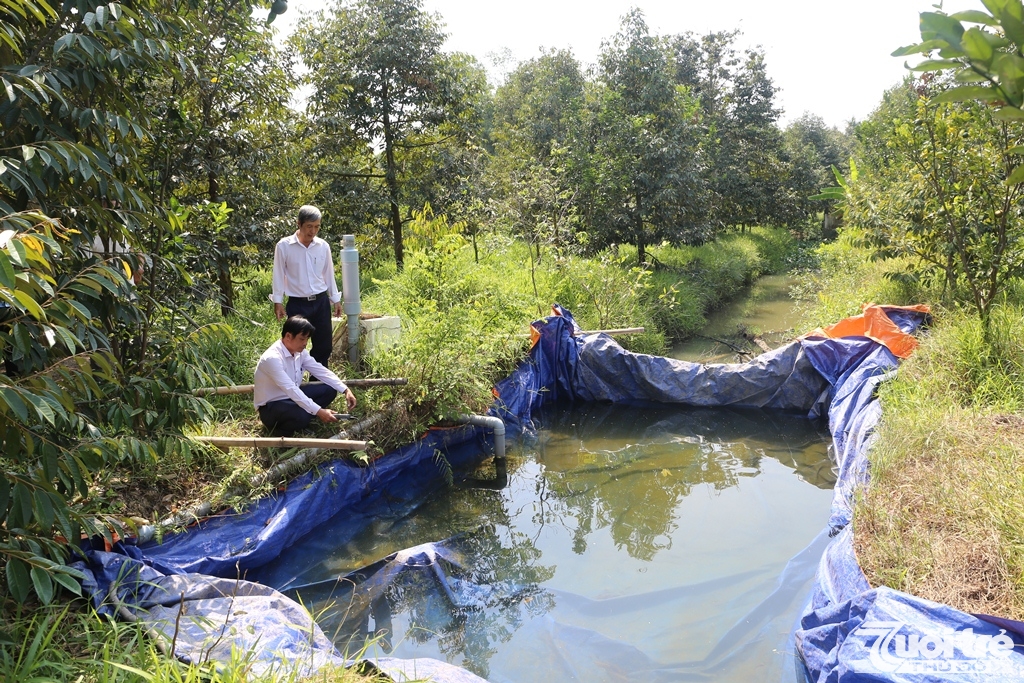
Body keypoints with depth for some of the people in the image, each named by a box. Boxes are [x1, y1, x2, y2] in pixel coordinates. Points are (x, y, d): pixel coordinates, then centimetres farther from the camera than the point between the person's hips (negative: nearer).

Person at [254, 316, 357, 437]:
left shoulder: (300, 352, -3)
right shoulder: (272, 358, -29)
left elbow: (321, 371, -2)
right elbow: (290, 389, -36)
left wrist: (346, 390, -14)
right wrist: (318, 411, -40)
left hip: (292, 397, 8)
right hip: (270, 406, -8)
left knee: (329, 390, -4)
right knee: (302, 417, -36)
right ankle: (278, 426, -4)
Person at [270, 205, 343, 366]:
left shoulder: (323, 246, 2)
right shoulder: (284, 246, -7)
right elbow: (279, 275, -2)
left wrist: (336, 299, 12)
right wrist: (278, 301, -5)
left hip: (321, 302, 3)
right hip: (297, 304, -3)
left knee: (324, 346, 8)